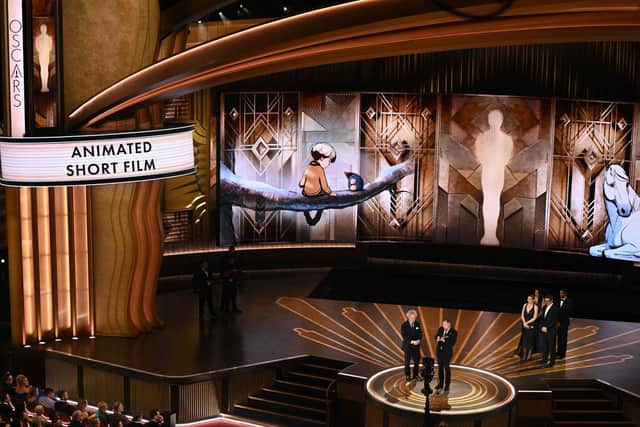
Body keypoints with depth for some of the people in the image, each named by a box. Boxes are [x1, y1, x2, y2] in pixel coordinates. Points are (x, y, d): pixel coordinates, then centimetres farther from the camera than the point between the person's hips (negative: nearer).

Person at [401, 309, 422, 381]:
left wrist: (419, 340, -16)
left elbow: (420, 333, 4)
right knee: (407, 362, 3)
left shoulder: (417, 324, 5)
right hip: (407, 346, -4)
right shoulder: (404, 325, -7)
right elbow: (404, 336, -12)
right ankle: (407, 376, 13)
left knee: (417, 361, 4)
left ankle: (415, 375, 16)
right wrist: (412, 342, -21)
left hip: (416, 346, 4)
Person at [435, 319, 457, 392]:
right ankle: (440, 384, 22)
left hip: (447, 352, -5)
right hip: (439, 351, 5)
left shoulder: (454, 332, -11)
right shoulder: (440, 329, 4)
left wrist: (444, 340, -25)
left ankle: (447, 385, 9)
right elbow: (436, 337, 8)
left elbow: (452, 343, -18)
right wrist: (438, 338, -14)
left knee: (447, 369, 1)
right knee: (440, 368, 12)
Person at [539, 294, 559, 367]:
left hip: (551, 330, -7)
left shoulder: (555, 309, -12)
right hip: (544, 330, 7)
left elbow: (554, 321, -15)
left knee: (551, 347, 2)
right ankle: (545, 359, 23)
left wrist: (546, 327, -15)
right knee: (543, 345, 10)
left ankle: (552, 362, 9)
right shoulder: (545, 307, 11)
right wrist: (542, 327, -1)